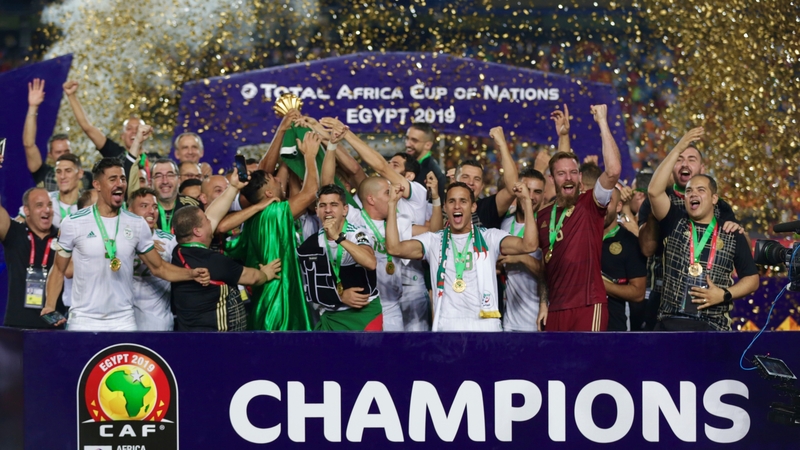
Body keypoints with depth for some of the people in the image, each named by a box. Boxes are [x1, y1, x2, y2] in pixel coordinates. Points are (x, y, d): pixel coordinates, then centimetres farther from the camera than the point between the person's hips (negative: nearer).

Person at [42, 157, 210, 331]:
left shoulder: (137, 224, 4)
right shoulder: (73, 224, -4)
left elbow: (158, 267, 9)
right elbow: (58, 271, 4)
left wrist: (191, 274, -8)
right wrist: (50, 306, -9)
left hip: (124, 321, 2)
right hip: (84, 320, -2)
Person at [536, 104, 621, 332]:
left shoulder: (591, 204, -2)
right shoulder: (543, 215, 14)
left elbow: (613, 170, -19)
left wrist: (602, 122, -15)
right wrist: (543, 304, 13)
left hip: (588, 306, -6)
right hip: (555, 310, 6)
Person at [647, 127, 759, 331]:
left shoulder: (732, 236, 10)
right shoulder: (675, 224, 10)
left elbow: (751, 279, 13)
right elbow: (654, 191, -5)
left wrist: (724, 295, -6)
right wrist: (678, 149, -6)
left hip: (712, 326, 0)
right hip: (671, 322, 0)